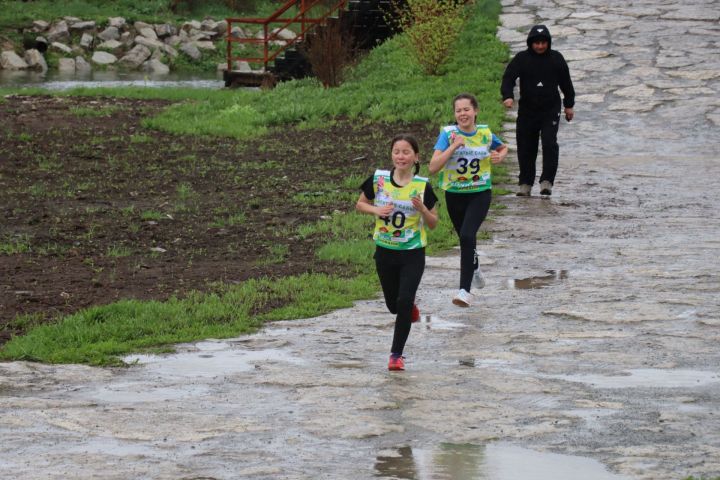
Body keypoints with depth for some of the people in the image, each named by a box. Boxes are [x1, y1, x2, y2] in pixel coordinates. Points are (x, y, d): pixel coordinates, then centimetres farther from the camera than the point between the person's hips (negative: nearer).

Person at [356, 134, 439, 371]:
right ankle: (410, 307, 53)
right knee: (393, 304, 15)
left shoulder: (423, 186, -8)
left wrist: (422, 209, -20)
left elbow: (433, 223, 0)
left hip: (413, 254, -2)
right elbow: (360, 204, 8)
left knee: (404, 302, -13)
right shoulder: (378, 179, -6)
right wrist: (376, 210, -13)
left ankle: (396, 354, 0)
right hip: (385, 251, 2)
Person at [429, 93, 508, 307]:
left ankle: (465, 290, -22)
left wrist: (500, 156, -4)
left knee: (467, 236, -22)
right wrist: (453, 146, -28)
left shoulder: (485, 134, -4)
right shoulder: (448, 134, -11)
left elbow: (504, 148, 19)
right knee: (466, 238, 19)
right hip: (454, 194, 1)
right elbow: (433, 167, -21)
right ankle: (474, 268, 53)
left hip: (480, 193, -1)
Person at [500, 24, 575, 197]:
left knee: (550, 143, -17)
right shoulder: (522, 59, -2)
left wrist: (569, 105, 17)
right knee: (526, 148, 6)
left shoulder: (556, 58, 3)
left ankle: (547, 181, -14)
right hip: (527, 110, 1)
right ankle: (525, 183, 18)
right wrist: (507, 96, -29)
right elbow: (508, 77, -12)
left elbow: (566, 83, 14)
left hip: (550, 110, -1)